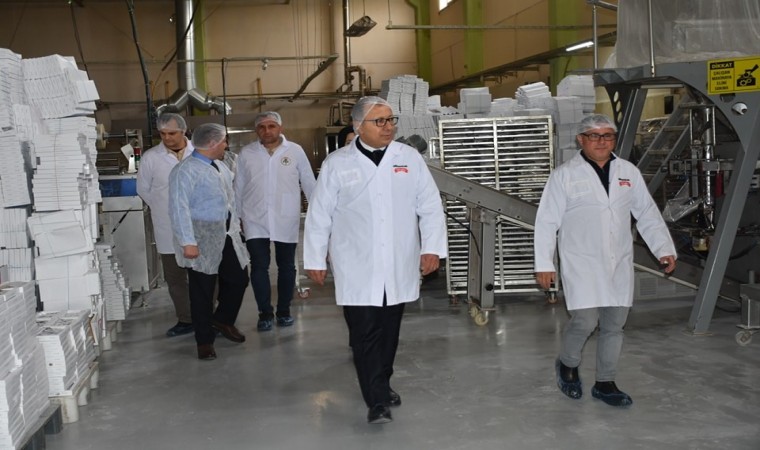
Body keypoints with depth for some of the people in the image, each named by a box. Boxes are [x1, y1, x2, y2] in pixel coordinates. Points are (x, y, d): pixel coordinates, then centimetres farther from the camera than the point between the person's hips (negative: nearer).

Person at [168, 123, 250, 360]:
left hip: (227, 234, 8)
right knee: (203, 289, 4)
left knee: (238, 279, 13)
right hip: (203, 238, -8)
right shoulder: (186, 171, -15)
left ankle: (223, 320, 38)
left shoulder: (220, 166, 10)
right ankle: (204, 341, 19)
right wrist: (188, 242, -25)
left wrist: (235, 225, 15)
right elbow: (179, 208, -20)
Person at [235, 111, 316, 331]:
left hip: (286, 220, 0)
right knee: (259, 266, -2)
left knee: (286, 266, 9)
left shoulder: (295, 151, -1)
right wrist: (237, 216, 10)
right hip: (255, 220, 0)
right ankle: (265, 312, 11)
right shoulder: (246, 154, 3)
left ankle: (284, 310, 24)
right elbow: (239, 187, 9)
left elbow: (309, 183, 3)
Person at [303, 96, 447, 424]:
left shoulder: (410, 158, 3)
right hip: (357, 268, -2)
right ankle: (378, 400, 0)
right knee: (366, 333, -6)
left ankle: (382, 383, 31)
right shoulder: (336, 164, 0)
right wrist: (315, 260, 4)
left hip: (399, 267, 2)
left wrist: (432, 247, -2)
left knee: (389, 331, 13)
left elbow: (430, 206, 5)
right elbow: (319, 216, 3)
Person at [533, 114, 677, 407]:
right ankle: (567, 365, 19)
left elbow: (647, 214, 13)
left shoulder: (628, 172, 8)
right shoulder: (565, 175, -3)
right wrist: (544, 264, -6)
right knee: (585, 321, -11)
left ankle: (605, 383, 23)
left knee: (614, 324, 8)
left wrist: (664, 249, 5)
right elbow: (547, 221, -3)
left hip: (619, 264, 4)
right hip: (581, 264, -4)